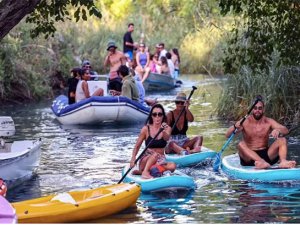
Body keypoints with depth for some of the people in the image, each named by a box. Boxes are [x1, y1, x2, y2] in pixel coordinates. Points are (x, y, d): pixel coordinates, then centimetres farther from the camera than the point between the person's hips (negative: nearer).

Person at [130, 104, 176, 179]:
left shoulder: (167, 128, 2)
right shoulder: (146, 129, -2)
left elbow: (166, 138, -22)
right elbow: (137, 146, 1)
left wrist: (163, 131, -46)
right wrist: (133, 158, -18)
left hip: (160, 161, 3)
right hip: (146, 160, -3)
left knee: (172, 166, -29)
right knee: (155, 154, -33)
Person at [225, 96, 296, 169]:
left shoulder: (268, 122, 3)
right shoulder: (245, 122, -2)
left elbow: (286, 130, -8)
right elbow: (227, 135, -11)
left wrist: (278, 130, -32)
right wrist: (235, 126, -33)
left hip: (266, 155, 2)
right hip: (249, 157, -2)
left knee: (282, 140, -13)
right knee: (241, 144, -31)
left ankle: (283, 162, -41)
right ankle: (262, 162, -52)